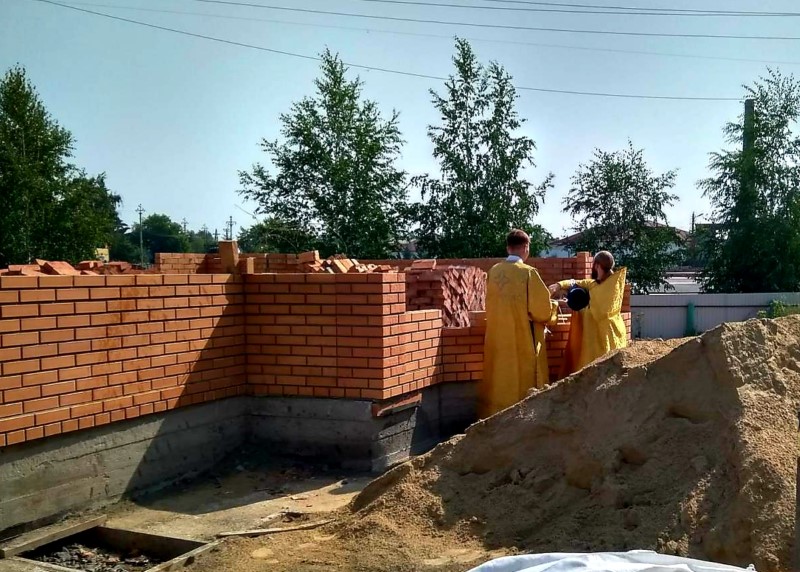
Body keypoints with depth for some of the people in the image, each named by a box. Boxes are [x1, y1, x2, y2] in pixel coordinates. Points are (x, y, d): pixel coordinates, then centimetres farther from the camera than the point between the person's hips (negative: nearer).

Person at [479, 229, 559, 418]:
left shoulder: (494, 271, 3)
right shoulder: (528, 272, -14)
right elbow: (542, 309, -13)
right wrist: (554, 306, 9)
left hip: (497, 339, 5)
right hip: (522, 341, -5)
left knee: (500, 383, 14)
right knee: (523, 385, 5)